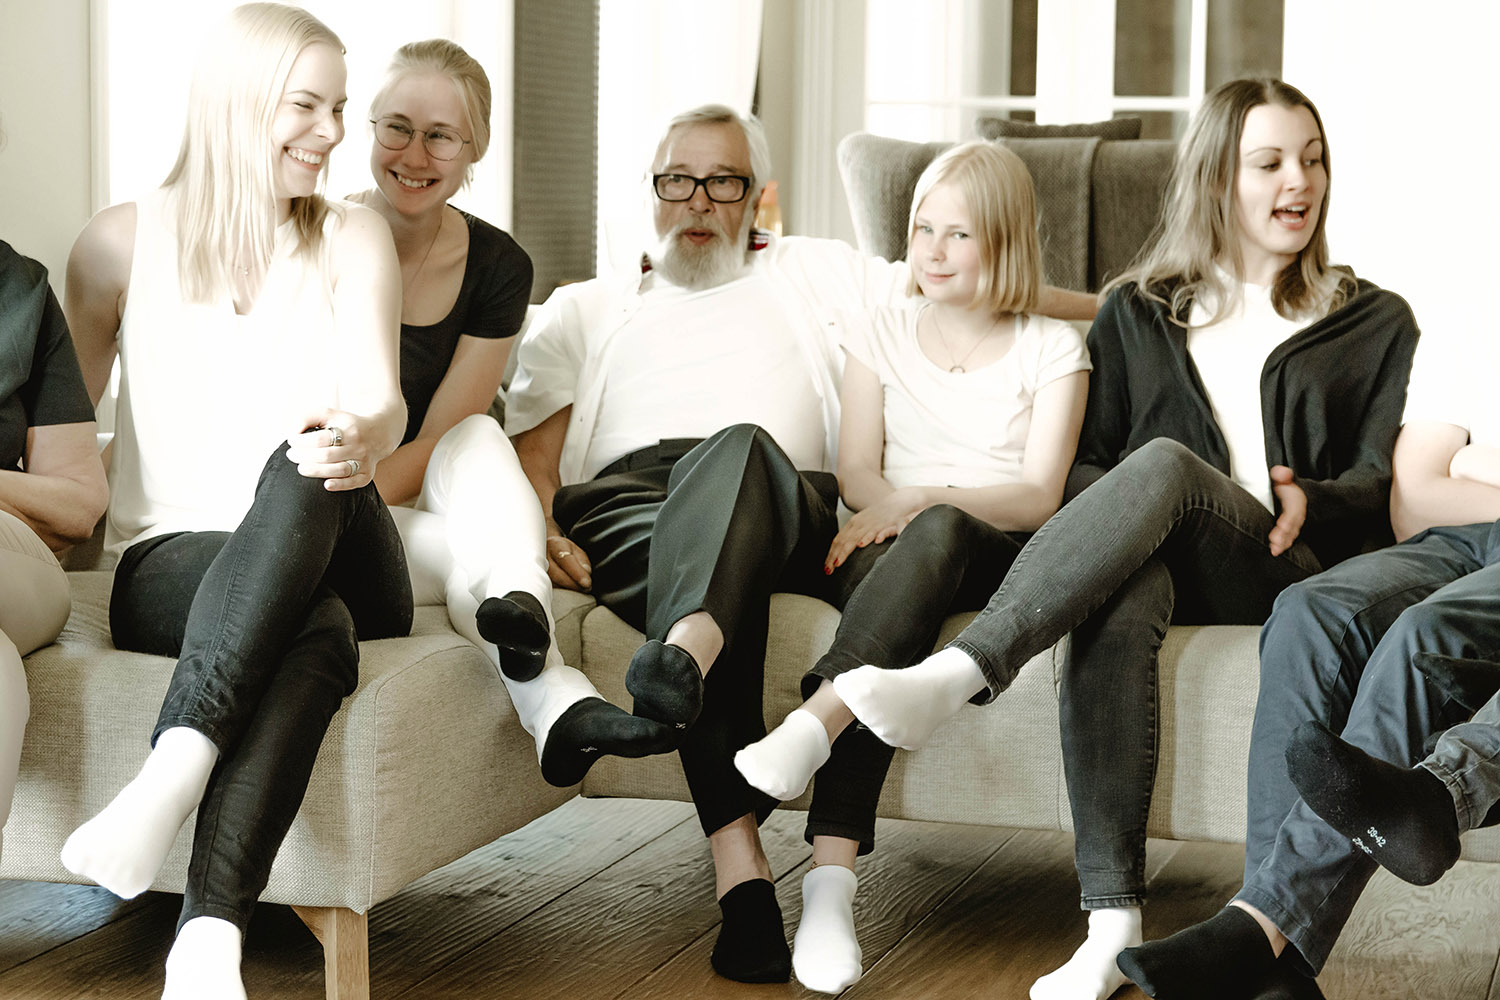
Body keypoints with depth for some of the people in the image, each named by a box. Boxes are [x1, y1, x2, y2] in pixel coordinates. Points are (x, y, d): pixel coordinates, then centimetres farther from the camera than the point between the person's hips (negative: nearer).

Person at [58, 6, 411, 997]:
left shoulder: (352, 238, 11)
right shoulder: (125, 241, 10)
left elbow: (380, 396, -7)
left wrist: (361, 436, -32)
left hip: (337, 566, 1)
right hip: (171, 563, -1)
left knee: (310, 471, -39)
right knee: (317, 633, -40)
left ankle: (172, 774, -53)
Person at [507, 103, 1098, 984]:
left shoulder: (814, 274, 35)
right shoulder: (584, 310, 35)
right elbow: (533, 452, 22)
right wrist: (543, 536, -1)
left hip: (791, 507, 1)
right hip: (626, 499, 0)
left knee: (740, 450, -39)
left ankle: (681, 654, -68)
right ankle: (742, 867, -57)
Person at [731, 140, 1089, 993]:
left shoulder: (1051, 350, 11)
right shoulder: (881, 338, 20)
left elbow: (1039, 495, -1)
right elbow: (858, 471, 9)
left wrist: (923, 499, -18)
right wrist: (881, 506, -16)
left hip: (1001, 553, -1)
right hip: (896, 549, 1)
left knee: (935, 536, -39)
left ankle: (816, 722, -54)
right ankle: (833, 879, -52)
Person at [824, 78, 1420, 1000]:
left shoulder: (1376, 325, 22)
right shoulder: (1137, 314, 25)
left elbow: (1383, 480, 11)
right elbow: (1086, 462, 18)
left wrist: (1311, 502, -12)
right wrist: (1111, 520, -6)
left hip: (1290, 571, -1)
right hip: (1161, 562, 1)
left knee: (1164, 466, -36)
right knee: (1119, 603, -40)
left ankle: (953, 676, -52)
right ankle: (1115, 920, -48)